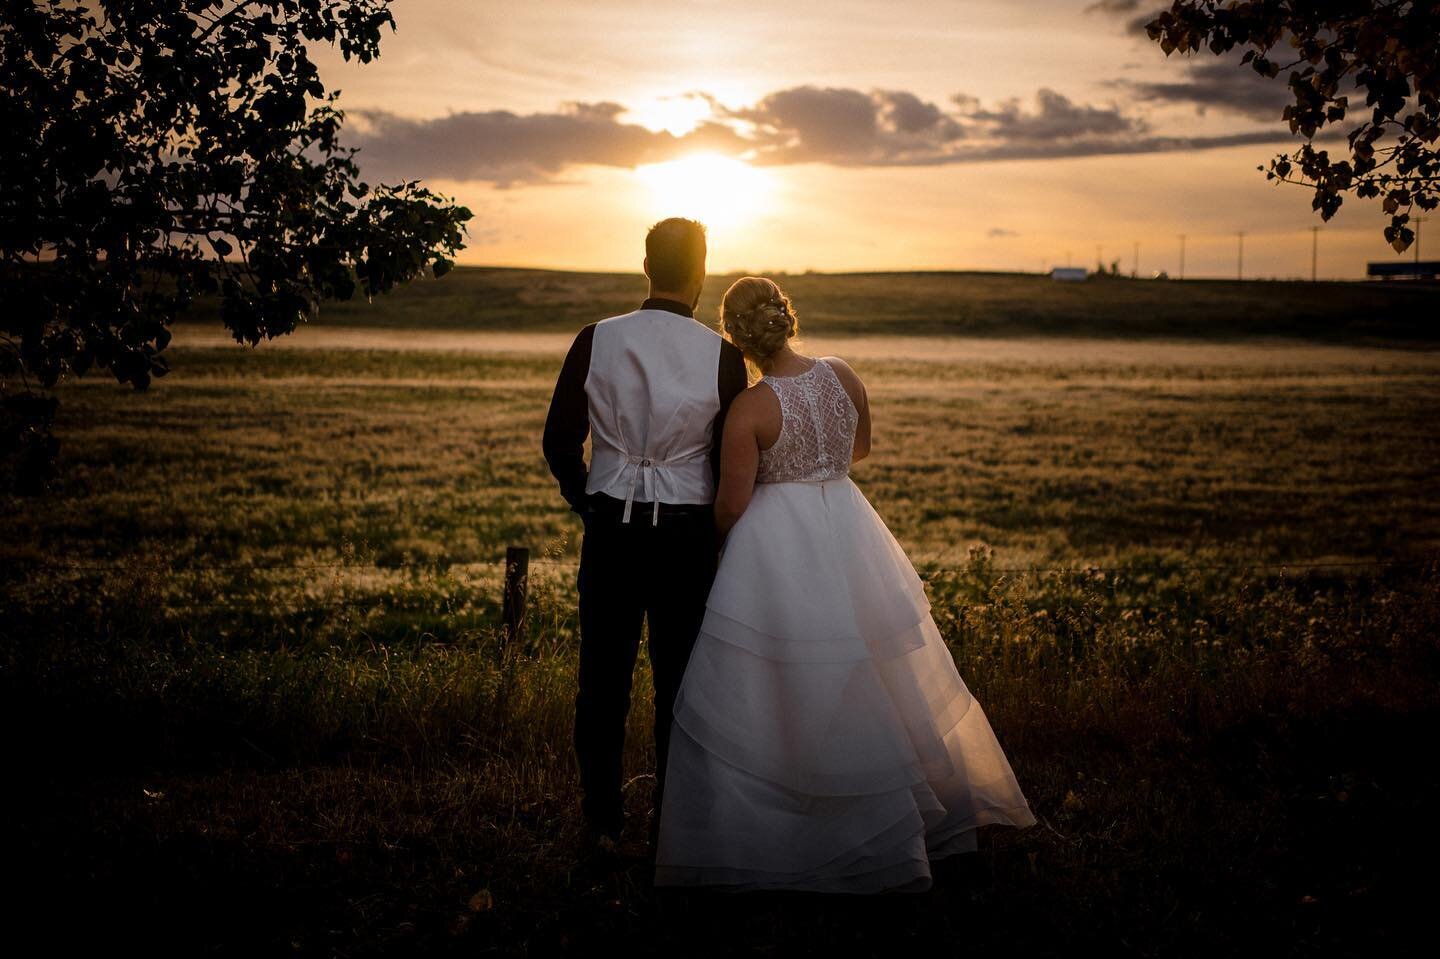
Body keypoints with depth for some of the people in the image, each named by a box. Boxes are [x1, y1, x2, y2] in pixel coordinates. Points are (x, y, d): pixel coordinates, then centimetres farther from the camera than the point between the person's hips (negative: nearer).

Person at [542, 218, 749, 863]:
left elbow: (560, 441, 0)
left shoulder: (595, 341, -5)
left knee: (603, 678, 10)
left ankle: (602, 825, 16)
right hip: (688, 534, -1)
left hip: (611, 527, 1)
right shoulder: (721, 356, -8)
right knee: (680, 682, 10)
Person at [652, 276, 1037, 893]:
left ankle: (736, 847, 13)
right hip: (847, 532, 5)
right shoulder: (843, 375, -4)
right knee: (865, 689, 19)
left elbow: (731, 505, -12)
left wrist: (719, 540, 8)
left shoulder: (749, 409, -18)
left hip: (776, 549, -5)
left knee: (758, 701, 6)